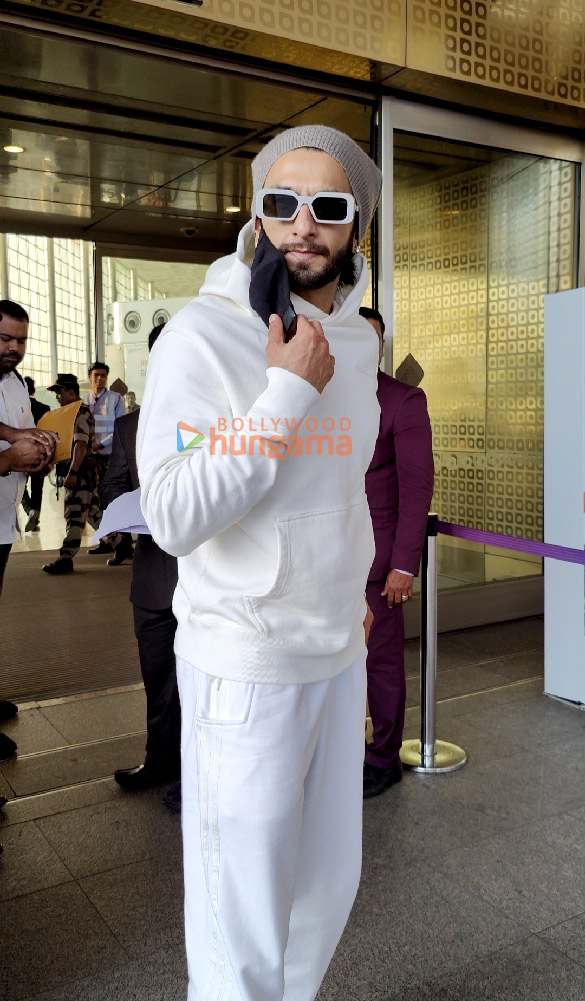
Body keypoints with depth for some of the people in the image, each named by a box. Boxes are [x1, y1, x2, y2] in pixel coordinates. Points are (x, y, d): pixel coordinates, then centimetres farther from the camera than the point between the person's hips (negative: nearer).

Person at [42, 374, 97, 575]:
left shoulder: (80, 412, -14)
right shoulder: (81, 410, 18)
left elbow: (81, 444, -22)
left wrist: (72, 472, -25)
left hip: (81, 468, -10)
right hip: (83, 469, 10)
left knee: (75, 513, -9)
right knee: (92, 510, 15)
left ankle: (66, 558, -7)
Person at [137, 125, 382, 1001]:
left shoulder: (359, 339, 5)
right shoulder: (200, 336, -17)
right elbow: (174, 518, -25)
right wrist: (287, 393, -24)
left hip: (340, 649, 7)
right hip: (243, 664, -7)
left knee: (330, 878, 21)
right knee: (242, 920, 7)